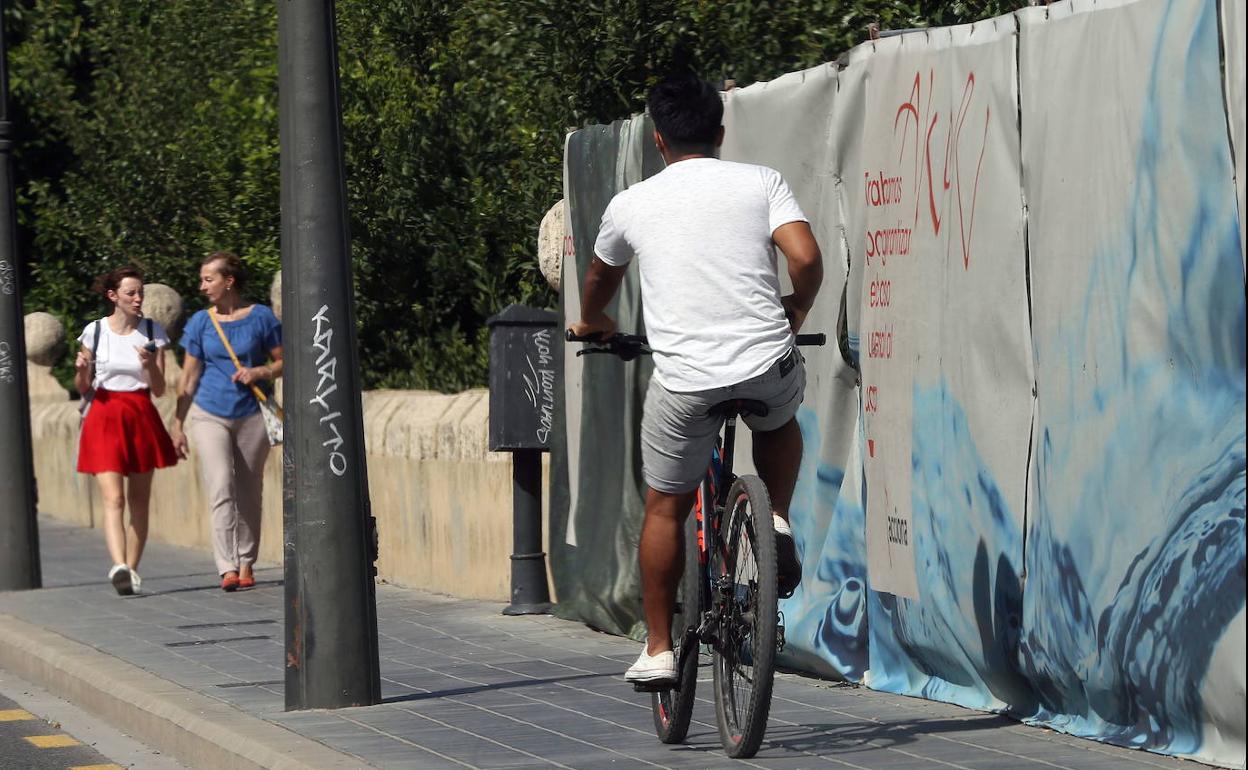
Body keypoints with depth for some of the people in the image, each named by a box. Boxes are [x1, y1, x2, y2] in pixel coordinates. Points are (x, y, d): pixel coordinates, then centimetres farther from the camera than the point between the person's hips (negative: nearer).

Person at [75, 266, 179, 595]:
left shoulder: (153, 332, 4)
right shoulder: (94, 332, 1)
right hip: (104, 418, -2)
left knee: (139, 501, 7)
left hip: (141, 418, 2)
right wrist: (82, 371, -13)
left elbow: (159, 390, 3)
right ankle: (119, 567, -30)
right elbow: (82, 388, 8)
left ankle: (132, 570, 16)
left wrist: (151, 365, -15)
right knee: (113, 498, -16)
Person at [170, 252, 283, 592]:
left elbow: (282, 362, 7)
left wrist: (259, 372, -13)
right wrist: (178, 426, 4)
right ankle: (227, 568, -19)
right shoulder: (200, 322, 3)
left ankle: (245, 563, 21)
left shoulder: (261, 317, 0)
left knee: (248, 494, 8)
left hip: (252, 415, 1)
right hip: (209, 415, 0)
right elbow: (189, 378, 6)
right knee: (221, 490, -13)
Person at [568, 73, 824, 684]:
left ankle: (658, 650, 22)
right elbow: (806, 258, -5)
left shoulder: (632, 203, 12)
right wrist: (794, 315, 17)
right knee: (780, 422, 37)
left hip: (685, 381, 0)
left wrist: (593, 323, 53)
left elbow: (600, 278, 31)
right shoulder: (761, 182, 8)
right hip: (768, 368, 0)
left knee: (665, 509, 19)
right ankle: (776, 525, 14)